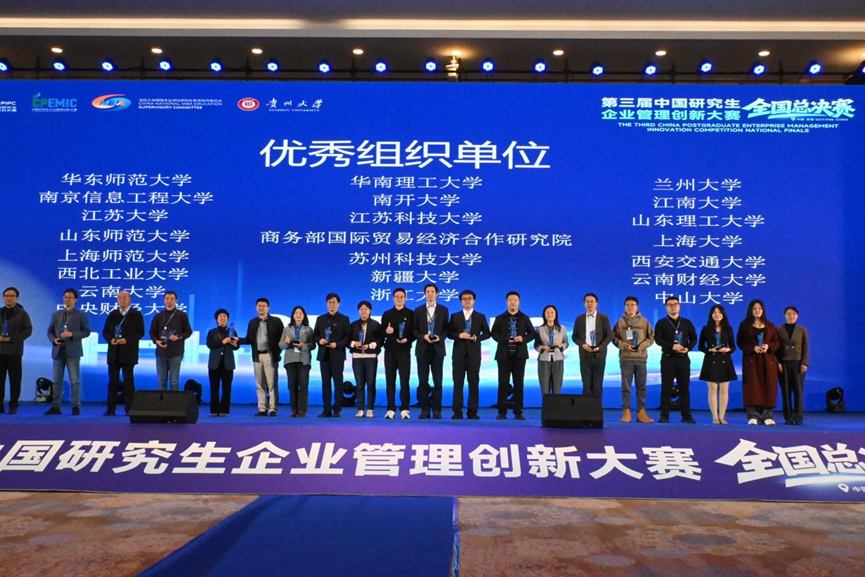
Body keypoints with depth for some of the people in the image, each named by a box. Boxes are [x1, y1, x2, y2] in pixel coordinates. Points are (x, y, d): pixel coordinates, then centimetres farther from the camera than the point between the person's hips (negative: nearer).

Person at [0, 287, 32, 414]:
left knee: (15, 379, -1)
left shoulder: (22, 313, 2)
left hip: (14, 351, -3)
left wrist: (12, 339, -15)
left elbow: (28, 330, -4)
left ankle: (13, 406, 6)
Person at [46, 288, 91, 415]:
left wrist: (72, 334, -17)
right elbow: (50, 331, 13)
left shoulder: (81, 315, 3)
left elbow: (86, 332, -3)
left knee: (75, 380, -4)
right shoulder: (56, 314, 14)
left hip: (72, 352, -4)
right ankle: (55, 406, 11)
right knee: (57, 380, 6)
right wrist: (54, 340, -7)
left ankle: (76, 406, 0)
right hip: (58, 351, 4)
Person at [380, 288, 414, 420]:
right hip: (389, 351, 2)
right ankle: (391, 409, 8)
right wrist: (386, 331, -12)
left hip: (404, 351, -2)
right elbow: (381, 333, 9)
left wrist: (407, 339, -16)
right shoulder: (387, 314, 10)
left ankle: (404, 409, 1)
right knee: (390, 381, 3)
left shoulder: (411, 314, 4)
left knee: (404, 381, -4)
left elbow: (415, 332, 1)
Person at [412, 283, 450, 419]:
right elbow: (414, 329, 5)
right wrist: (423, 337, -13)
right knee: (423, 381, 1)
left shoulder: (443, 310, 7)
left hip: (437, 349, 0)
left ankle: (437, 410, 6)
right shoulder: (418, 310, 8)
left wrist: (440, 337, -13)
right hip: (422, 349, 1)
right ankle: (424, 409, 8)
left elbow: (446, 328, 6)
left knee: (438, 381, 0)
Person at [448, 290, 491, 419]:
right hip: (459, 353, 0)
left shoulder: (481, 316, 8)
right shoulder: (455, 316, 9)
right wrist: (459, 335, -13)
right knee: (458, 383, 0)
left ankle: (472, 412, 6)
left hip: (474, 354, 0)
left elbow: (487, 333, 6)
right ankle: (457, 412, 4)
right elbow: (449, 333, 5)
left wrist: (476, 338, -12)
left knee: (474, 383, 1)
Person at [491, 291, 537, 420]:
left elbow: (532, 333, 8)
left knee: (519, 384, 1)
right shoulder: (500, 318, 9)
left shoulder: (525, 318, 10)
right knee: (503, 384, -1)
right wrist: (505, 340, -14)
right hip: (504, 355, 0)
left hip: (519, 355, 1)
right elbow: (494, 333, 2)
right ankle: (502, 412, 4)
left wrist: (523, 339, -11)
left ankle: (518, 412, 7)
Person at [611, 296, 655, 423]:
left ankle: (641, 412, 7)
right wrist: (625, 346, -11)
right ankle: (626, 412, 3)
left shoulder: (644, 321, 8)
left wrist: (643, 345, -9)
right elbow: (615, 338, 4)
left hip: (641, 358, 1)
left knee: (641, 386, 3)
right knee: (626, 386, 0)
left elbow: (651, 337, 9)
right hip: (625, 358, -1)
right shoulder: (620, 322, 5)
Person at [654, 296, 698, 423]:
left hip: (683, 358, 2)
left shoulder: (687, 323, 12)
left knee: (684, 388, 3)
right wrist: (672, 346, -22)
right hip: (668, 358, -2)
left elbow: (693, 338, 10)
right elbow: (658, 340, -8)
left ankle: (686, 415, 7)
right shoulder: (661, 323, 3)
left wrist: (688, 348, -11)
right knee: (666, 388, -1)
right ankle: (664, 416, 2)